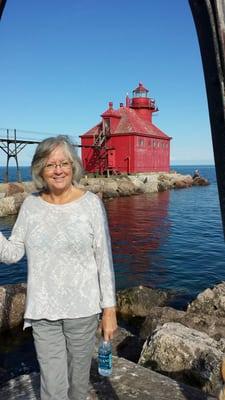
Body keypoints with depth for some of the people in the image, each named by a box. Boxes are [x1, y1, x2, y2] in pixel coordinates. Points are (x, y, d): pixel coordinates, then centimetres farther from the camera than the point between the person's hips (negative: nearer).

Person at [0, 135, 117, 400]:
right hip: (42, 311, 2)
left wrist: (109, 309, -6)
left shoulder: (91, 203, -10)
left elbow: (104, 260, -7)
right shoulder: (30, 205, -1)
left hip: (83, 309, -1)